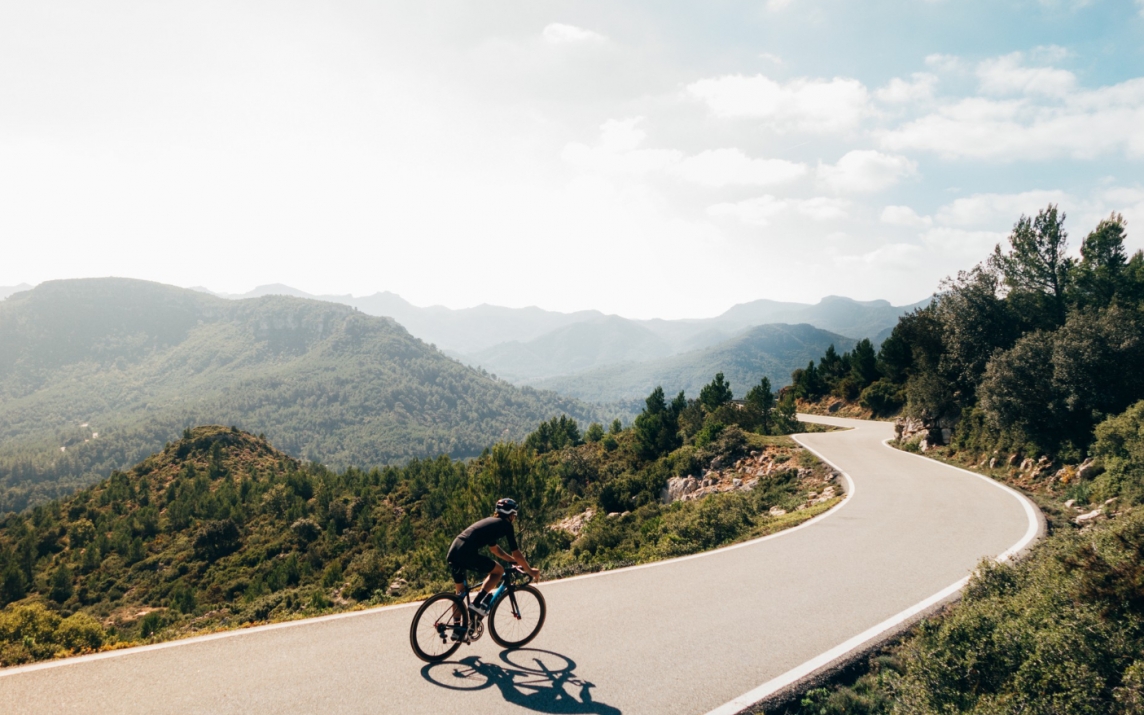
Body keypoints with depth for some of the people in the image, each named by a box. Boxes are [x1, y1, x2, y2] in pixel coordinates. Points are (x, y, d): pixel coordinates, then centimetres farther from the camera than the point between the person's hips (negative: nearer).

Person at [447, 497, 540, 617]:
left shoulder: (491, 522, 29)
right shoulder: (505, 525, 5)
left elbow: (494, 548, 42)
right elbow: (516, 554, 6)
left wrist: (514, 560, 47)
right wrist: (530, 571, 18)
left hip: (452, 553, 9)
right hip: (467, 554, -9)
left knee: (460, 592, 22)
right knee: (498, 570, 8)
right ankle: (477, 604, -1)